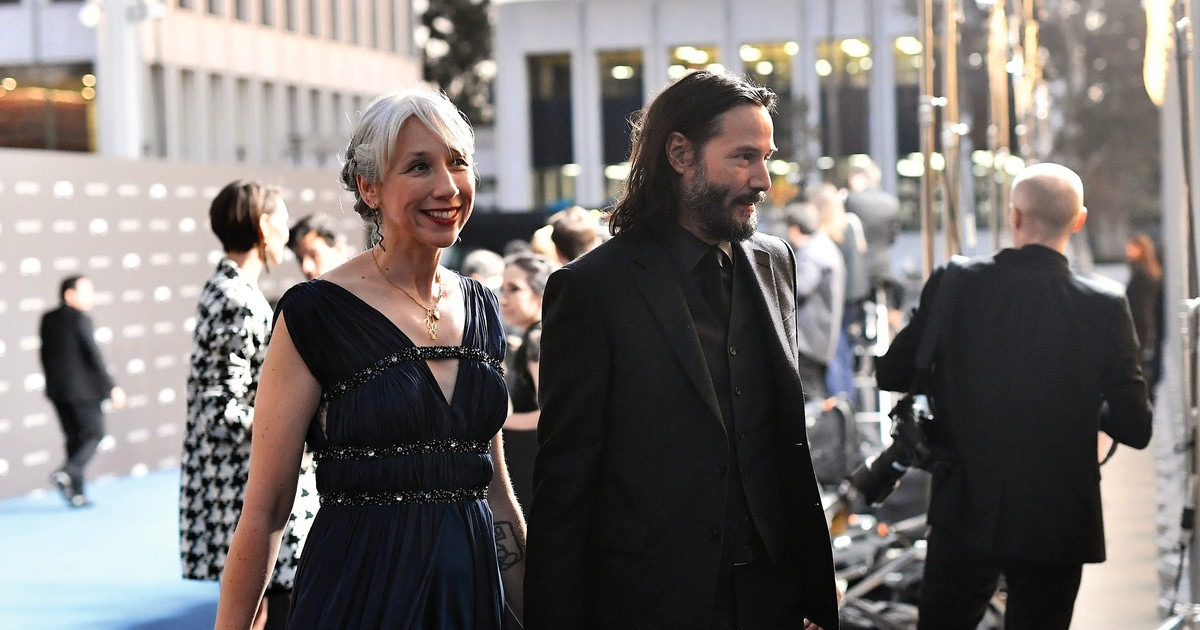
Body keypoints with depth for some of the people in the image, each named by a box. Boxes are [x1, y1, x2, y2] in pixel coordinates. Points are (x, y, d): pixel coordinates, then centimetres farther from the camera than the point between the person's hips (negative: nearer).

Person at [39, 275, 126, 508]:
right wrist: (112, 387, -11)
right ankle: (66, 473, -14)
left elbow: (45, 355, 13)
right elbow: (93, 356, -16)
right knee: (94, 434, 5)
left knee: (73, 438, 12)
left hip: (57, 389, 7)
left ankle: (75, 493, 11)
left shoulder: (48, 320, 7)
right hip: (83, 388, -7)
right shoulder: (80, 320, -14)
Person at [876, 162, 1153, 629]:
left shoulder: (955, 285, -9)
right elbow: (1135, 428, -9)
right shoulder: (1104, 308, -11)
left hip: (964, 517, 1)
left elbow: (891, 374, 0)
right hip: (1057, 524, -1)